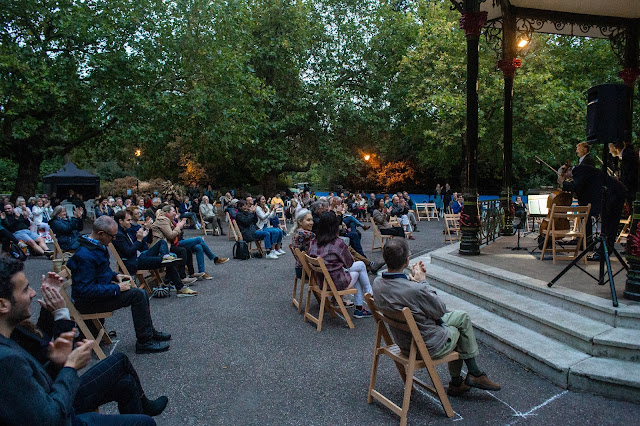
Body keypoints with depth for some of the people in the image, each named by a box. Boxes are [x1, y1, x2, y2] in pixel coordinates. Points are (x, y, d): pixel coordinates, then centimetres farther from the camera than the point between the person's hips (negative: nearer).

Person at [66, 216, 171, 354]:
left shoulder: (97, 245, 5)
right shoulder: (85, 255, -28)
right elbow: (86, 290, -31)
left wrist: (115, 276, 6)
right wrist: (117, 288, -25)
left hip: (101, 290, 10)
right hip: (89, 301, -10)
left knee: (141, 293, 8)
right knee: (137, 295, -19)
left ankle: (150, 332, 20)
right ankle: (144, 342, -11)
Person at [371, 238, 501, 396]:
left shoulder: (377, 283, -13)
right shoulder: (416, 290, -37)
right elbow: (441, 310, -17)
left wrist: (412, 279, -4)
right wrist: (421, 281, -12)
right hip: (429, 347, -7)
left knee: (462, 316, 23)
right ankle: (474, 373, 35)